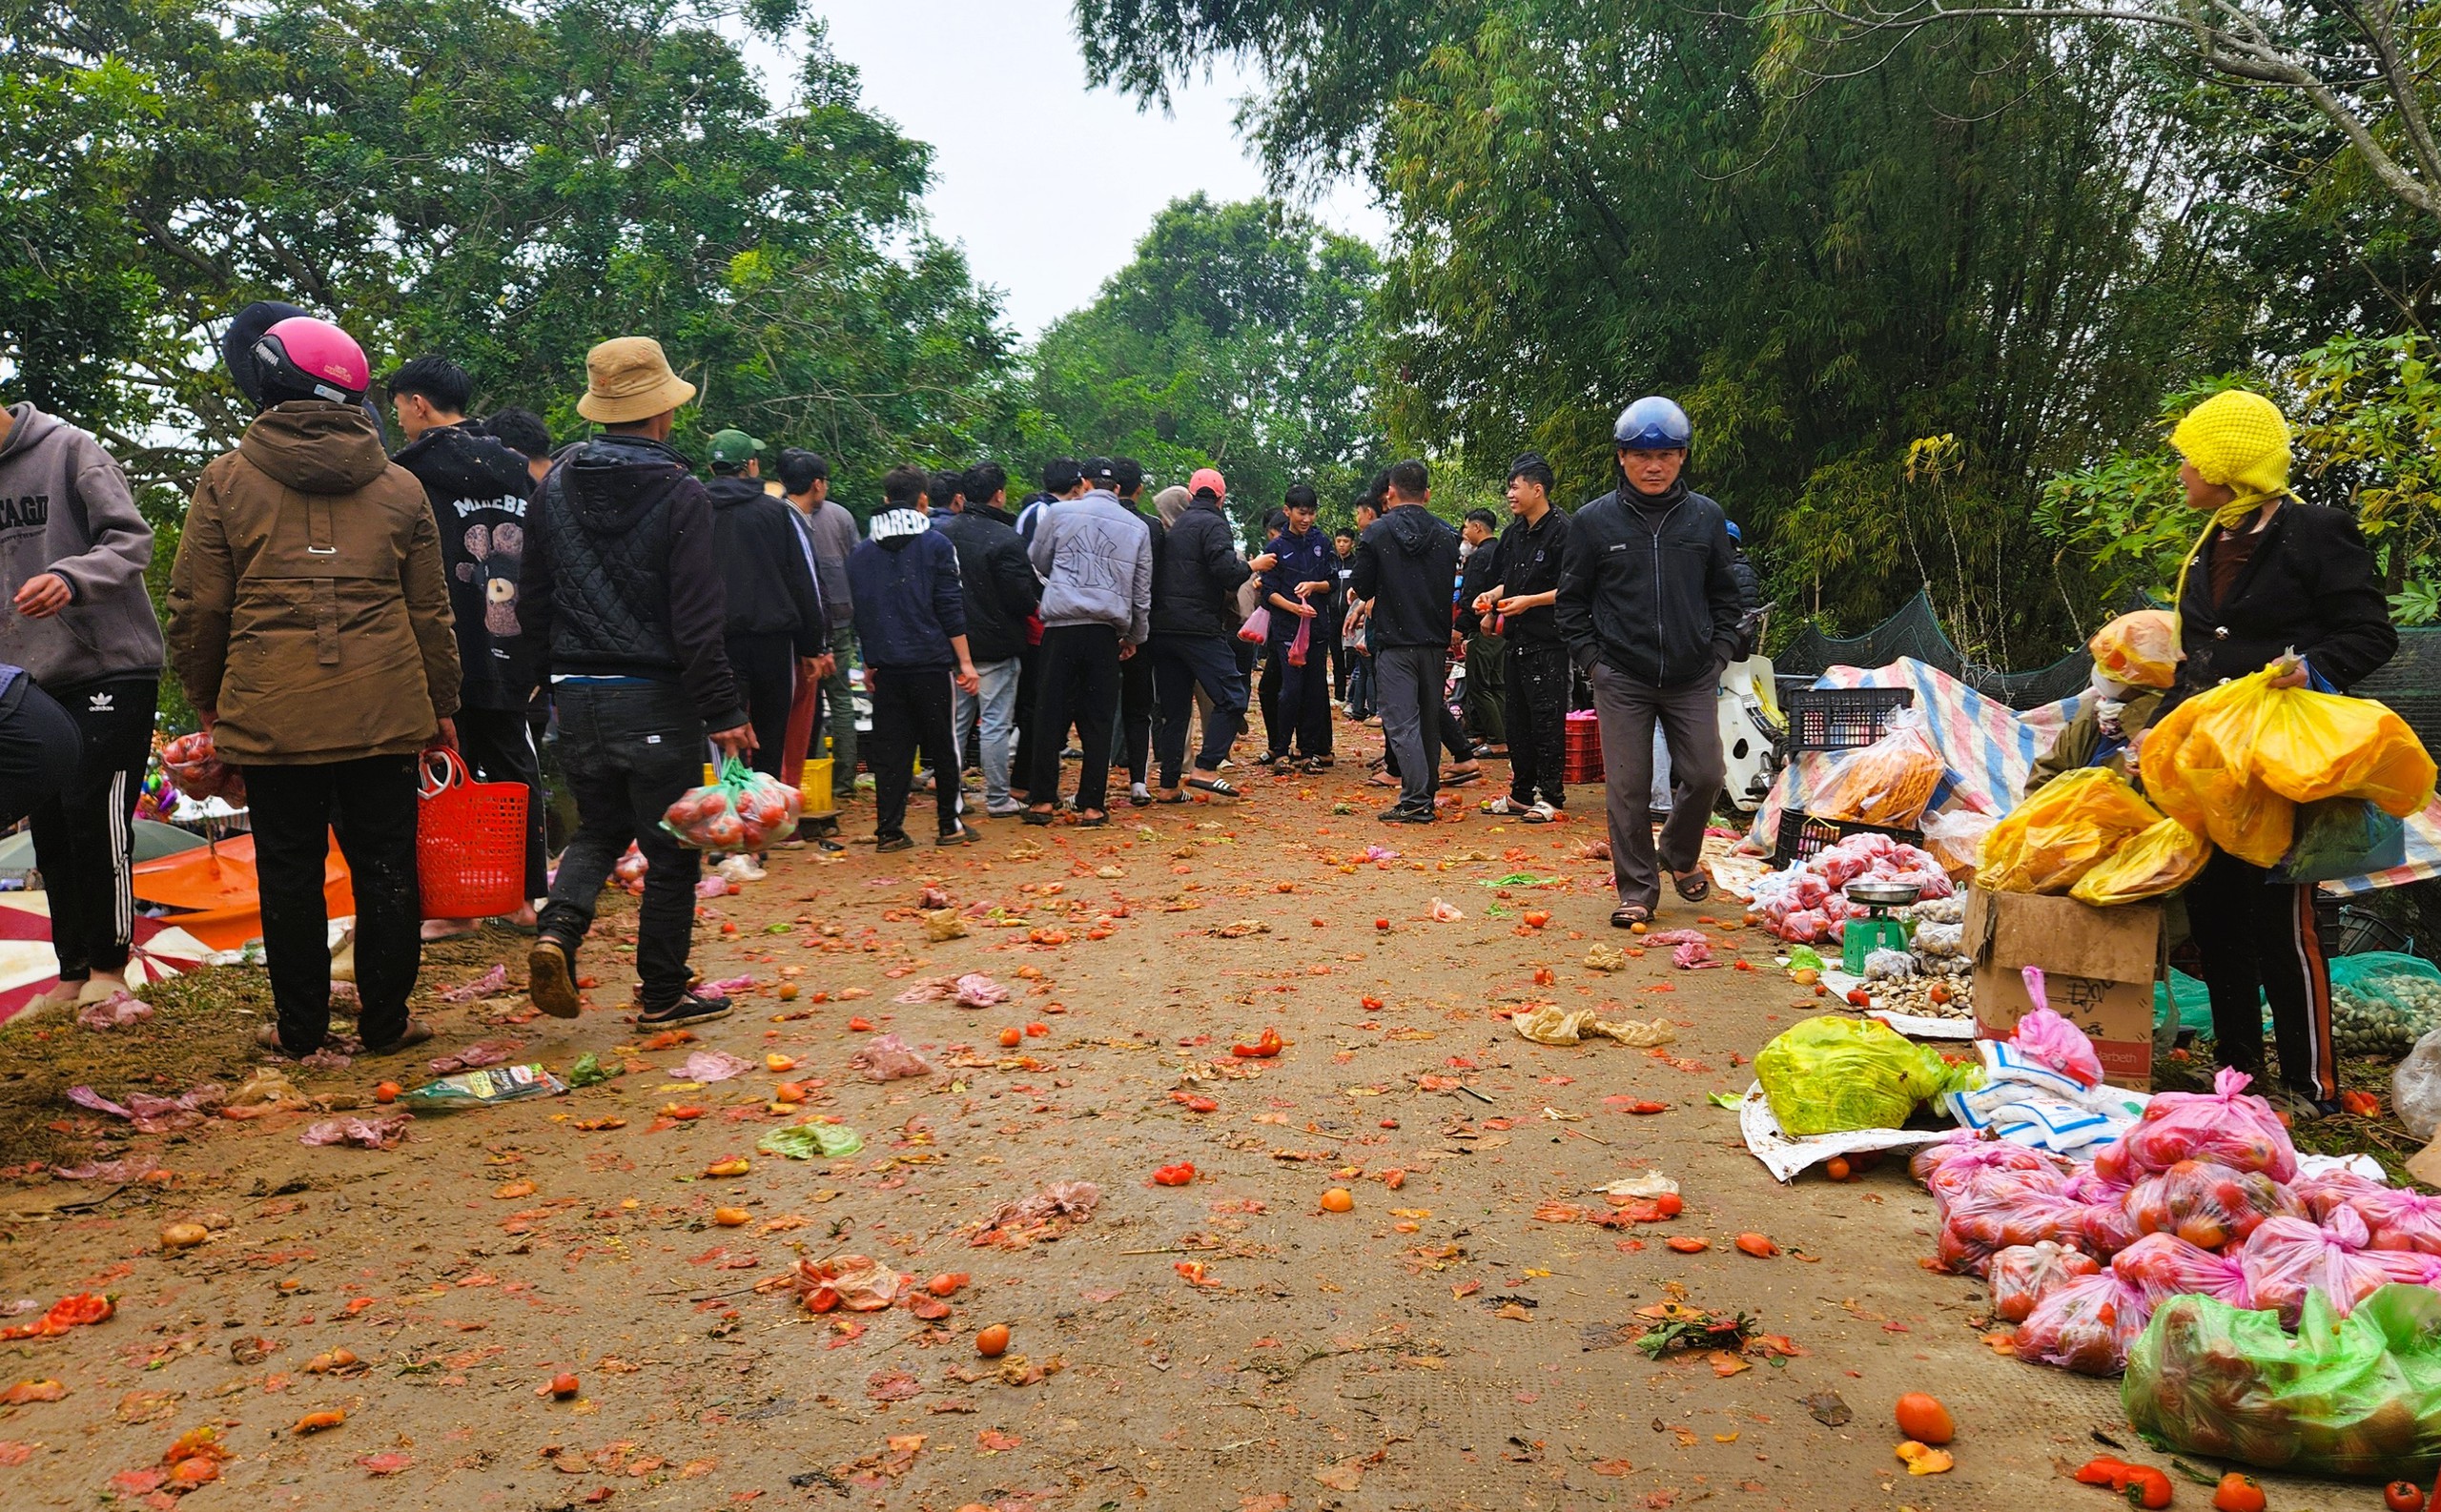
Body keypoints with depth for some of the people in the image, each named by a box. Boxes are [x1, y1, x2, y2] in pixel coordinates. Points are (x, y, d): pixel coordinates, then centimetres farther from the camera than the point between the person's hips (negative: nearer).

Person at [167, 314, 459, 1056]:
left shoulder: (227, 479, 1)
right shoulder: (400, 487, 5)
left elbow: (196, 606, 2)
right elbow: (430, 611, 9)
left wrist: (206, 697, 16)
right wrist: (442, 704, 16)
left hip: (269, 712, -1)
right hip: (384, 711, 1)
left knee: (290, 869, 8)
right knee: (384, 866, 9)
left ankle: (300, 1028, 17)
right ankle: (385, 1021, 15)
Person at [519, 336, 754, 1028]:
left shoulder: (554, 487, 6)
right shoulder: (679, 493, -12)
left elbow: (535, 602, 12)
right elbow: (698, 619, -17)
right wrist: (724, 710, -13)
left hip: (576, 694, 5)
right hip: (654, 697, -5)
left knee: (600, 826, 22)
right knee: (671, 849, 7)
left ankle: (559, 930, -2)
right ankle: (663, 993, 15)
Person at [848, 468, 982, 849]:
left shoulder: (863, 552, 10)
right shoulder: (935, 544, -3)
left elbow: (860, 615, 13)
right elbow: (951, 608, -6)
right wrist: (965, 661, -5)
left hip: (886, 665, 4)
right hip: (931, 661, -4)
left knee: (890, 748, 6)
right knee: (943, 745, 6)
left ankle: (888, 831, 6)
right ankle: (949, 825, 11)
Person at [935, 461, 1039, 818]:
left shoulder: (941, 532, 1)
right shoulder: (1005, 540, -17)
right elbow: (1022, 598, -14)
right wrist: (1035, 607, 6)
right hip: (996, 645, -5)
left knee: (954, 721, 13)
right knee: (996, 724, 1)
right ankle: (998, 799, 7)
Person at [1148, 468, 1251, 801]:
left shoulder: (1173, 527, 19)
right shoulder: (1212, 524, -3)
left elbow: (1159, 574, 18)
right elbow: (1227, 571, -17)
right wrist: (1251, 566, -1)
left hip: (1163, 628, 8)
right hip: (1199, 628, -8)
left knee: (1173, 708, 10)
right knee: (1232, 697, -3)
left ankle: (1168, 786, 10)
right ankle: (1206, 768, -13)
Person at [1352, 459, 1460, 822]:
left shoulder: (1376, 533, -7)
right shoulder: (1446, 535, 3)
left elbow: (1362, 588, -2)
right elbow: (1453, 591, 9)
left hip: (1395, 642, -4)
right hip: (1435, 642, 4)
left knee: (1401, 722, -4)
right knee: (1428, 719, 14)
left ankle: (1415, 800, -12)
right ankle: (1427, 794, 22)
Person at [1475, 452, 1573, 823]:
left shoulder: (1562, 531, -11)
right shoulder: (1513, 534, 15)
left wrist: (1529, 601, -18)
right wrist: (1492, 594, 5)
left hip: (1548, 642, -8)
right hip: (1516, 640, 9)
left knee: (1547, 720, -4)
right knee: (1517, 720, 12)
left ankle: (1550, 796, 3)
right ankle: (1521, 793, 21)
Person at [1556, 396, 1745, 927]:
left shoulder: (1706, 518, 5)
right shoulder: (1594, 521, -1)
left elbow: (1724, 595, 14)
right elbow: (1571, 599, 5)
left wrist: (1719, 653, 4)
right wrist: (1591, 659, -2)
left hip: (1693, 678, 2)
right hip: (1622, 679, -2)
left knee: (1704, 774, 2)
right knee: (1628, 787, 0)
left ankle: (1681, 856, 31)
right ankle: (1636, 890, 13)